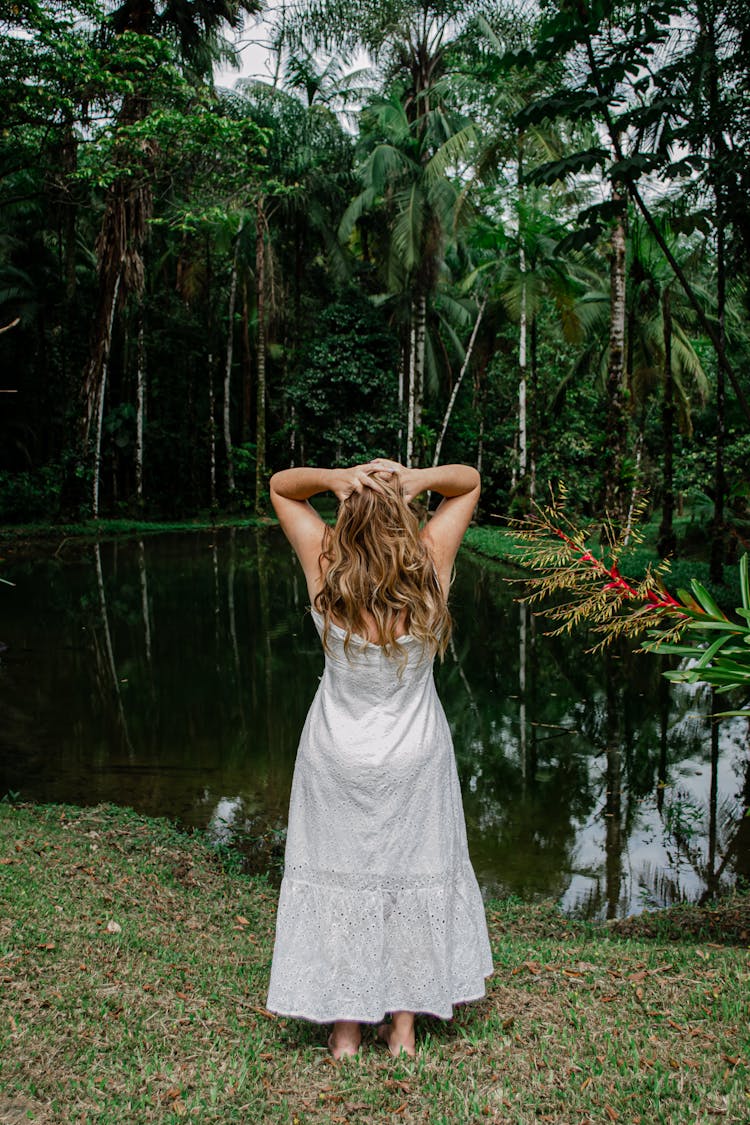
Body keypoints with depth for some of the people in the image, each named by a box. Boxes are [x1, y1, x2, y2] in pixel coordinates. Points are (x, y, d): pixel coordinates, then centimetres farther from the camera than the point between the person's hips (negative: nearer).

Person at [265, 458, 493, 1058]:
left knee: (339, 877, 15)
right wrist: (413, 480, -22)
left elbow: (280, 485, -4)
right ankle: (404, 1024, 31)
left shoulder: (324, 564, -20)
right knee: (414, 874, 18)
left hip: (339, 755, -1)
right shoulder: (432, 563, -19)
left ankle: (345, 1029, 28)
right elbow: (469, 480, -3)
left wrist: (333, 477, -23)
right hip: (415, 756, 1)